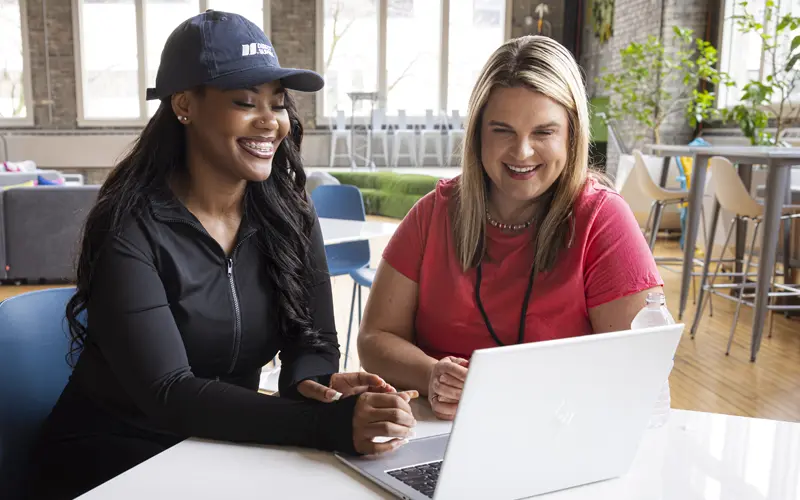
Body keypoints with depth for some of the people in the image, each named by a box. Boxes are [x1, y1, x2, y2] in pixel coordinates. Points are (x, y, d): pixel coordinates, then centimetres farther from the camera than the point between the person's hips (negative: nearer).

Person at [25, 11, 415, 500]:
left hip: (225, 447, 5)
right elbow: (168, 393, -27)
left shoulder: (289, 214, -4)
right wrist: (331, 424, -38)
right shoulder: (129, 228, -19)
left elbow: (312, 343, -6)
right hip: (113, 456, -5)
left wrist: (312, 385, -30)